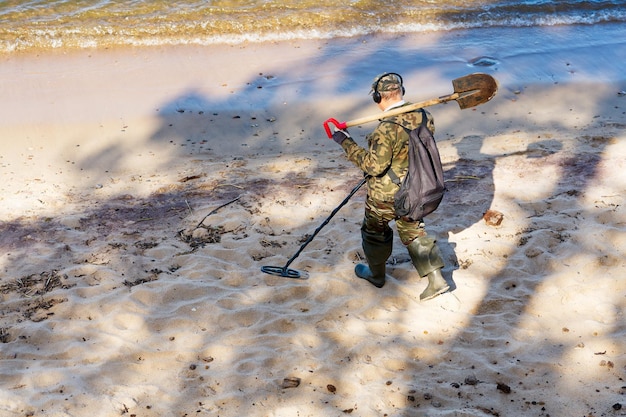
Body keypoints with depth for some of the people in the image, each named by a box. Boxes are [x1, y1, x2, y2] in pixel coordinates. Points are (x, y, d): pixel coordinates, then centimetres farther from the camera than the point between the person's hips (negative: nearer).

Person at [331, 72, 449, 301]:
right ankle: (436, 279, 18)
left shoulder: (387, 129, -31)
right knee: (413, 231, 22)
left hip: (386, 195, -7)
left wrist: (346, 142, -23)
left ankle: (376, 274, 40)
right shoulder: (424, 117, -7)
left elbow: (374, 165, -28)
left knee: (375, 230, 20)